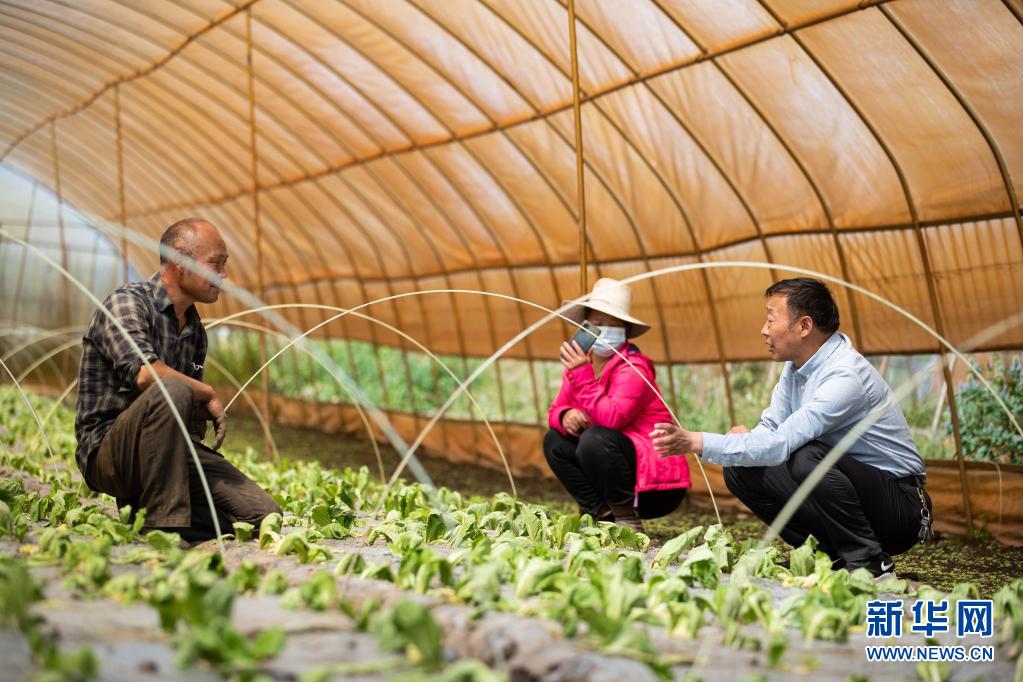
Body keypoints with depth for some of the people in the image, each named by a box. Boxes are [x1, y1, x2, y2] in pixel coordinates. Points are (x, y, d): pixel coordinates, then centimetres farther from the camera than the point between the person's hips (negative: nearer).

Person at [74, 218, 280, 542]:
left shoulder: (196, 330, 14)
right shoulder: (126, 302, -10)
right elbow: (144, 373, -28)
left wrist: (201, 417, -2)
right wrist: (209, 395, -15)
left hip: (172, 452, 7)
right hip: (109, 452, -7)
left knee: (264, 516, -9)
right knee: (171, 391, -36)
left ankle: (142, 509, 6)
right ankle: (163, 525, -29)